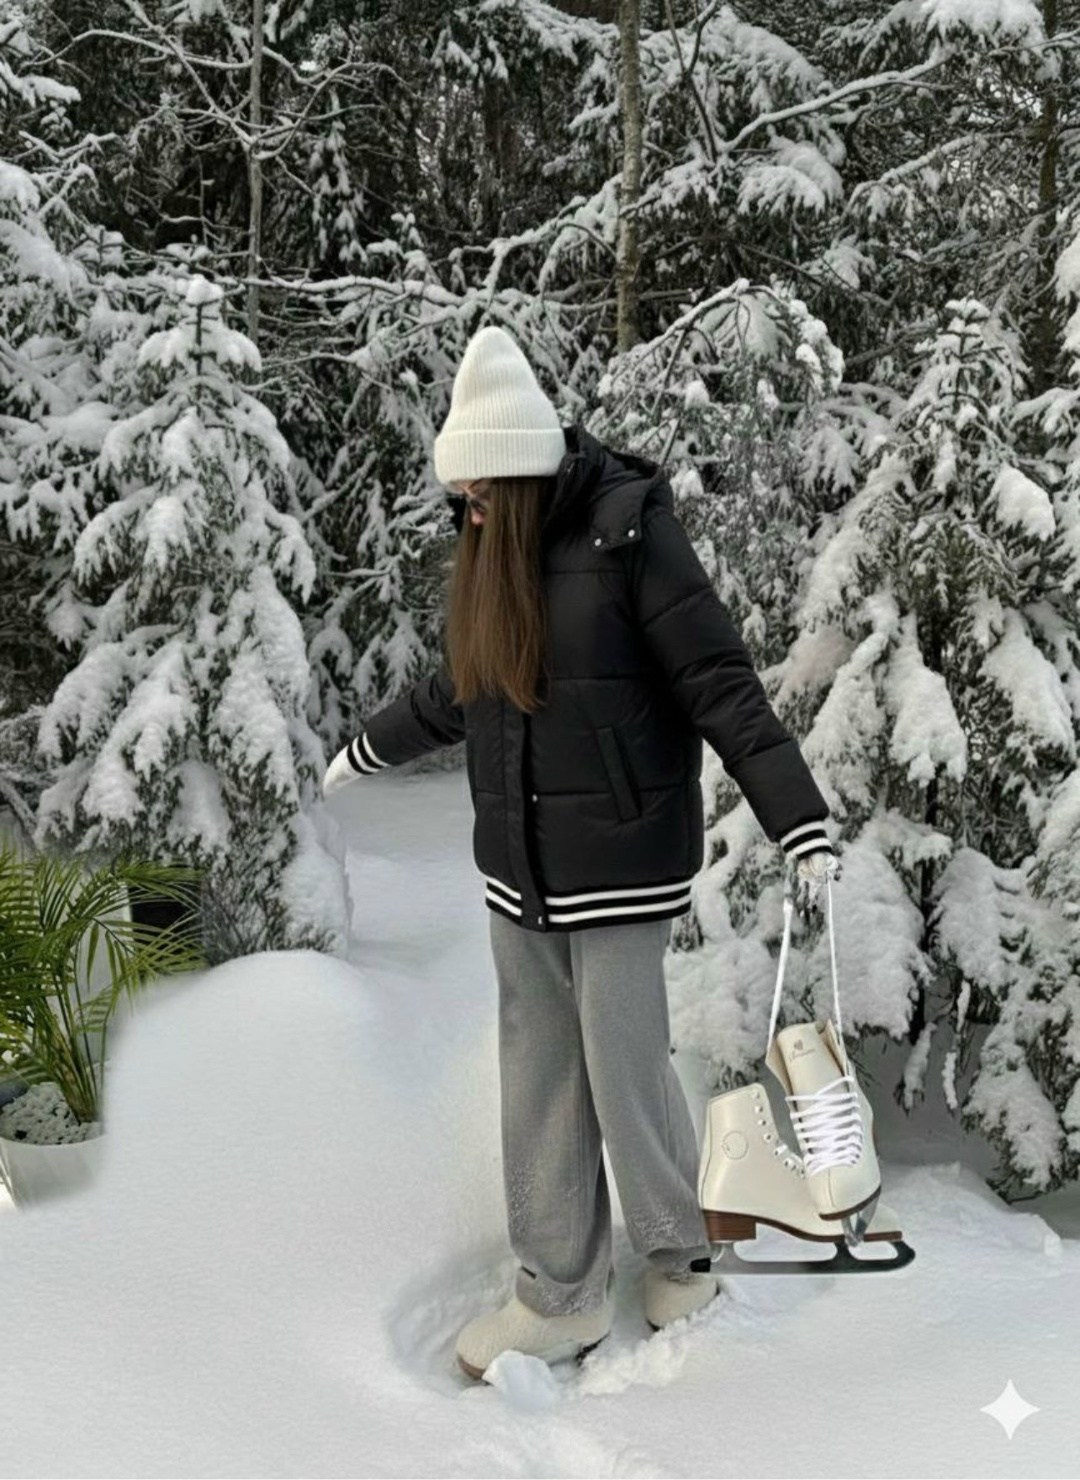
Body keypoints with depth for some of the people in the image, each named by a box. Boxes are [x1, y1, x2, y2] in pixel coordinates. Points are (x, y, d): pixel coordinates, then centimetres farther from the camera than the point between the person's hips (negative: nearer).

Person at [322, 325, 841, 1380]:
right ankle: (560, 1293, 26)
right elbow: (457, 690, 21)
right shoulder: (489, 552, 5)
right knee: (539, 1080, 12)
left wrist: (800, 825, -24)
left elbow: (722, 688, -17)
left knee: (627, 1073, 4)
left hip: (620, 864, -6)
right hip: (516, 864, 6)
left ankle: (680, 1256, 30)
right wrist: (367, 750, 34)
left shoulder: (628, 534, -14)